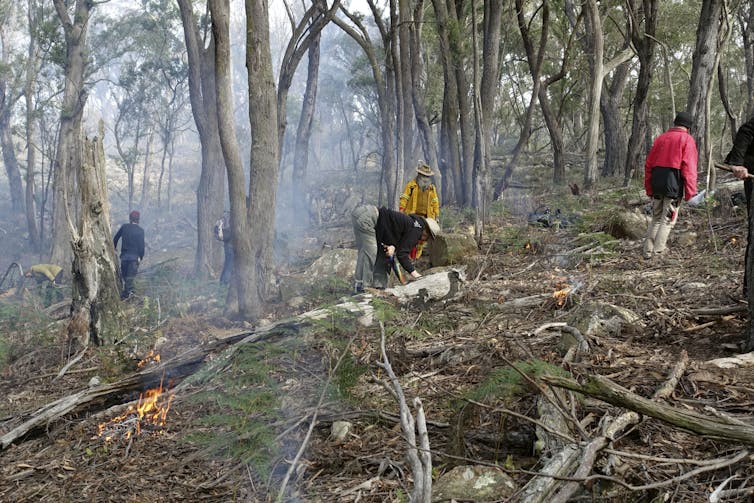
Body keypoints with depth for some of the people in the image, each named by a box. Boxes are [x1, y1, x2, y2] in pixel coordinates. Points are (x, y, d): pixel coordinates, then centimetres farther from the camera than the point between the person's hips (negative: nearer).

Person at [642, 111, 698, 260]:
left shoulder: (660, 138, 14)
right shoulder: (687, 139, -2)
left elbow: (648, 164, 13)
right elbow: (689, 168, -11)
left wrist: (649, 189, 16)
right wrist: (690, 192, -9)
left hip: (657, 182, 5)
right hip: (674, 184, -5)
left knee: (656, 218, 14)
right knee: (668, 220, 2)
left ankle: (647, 251, 12)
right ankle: (658, 252, 0)